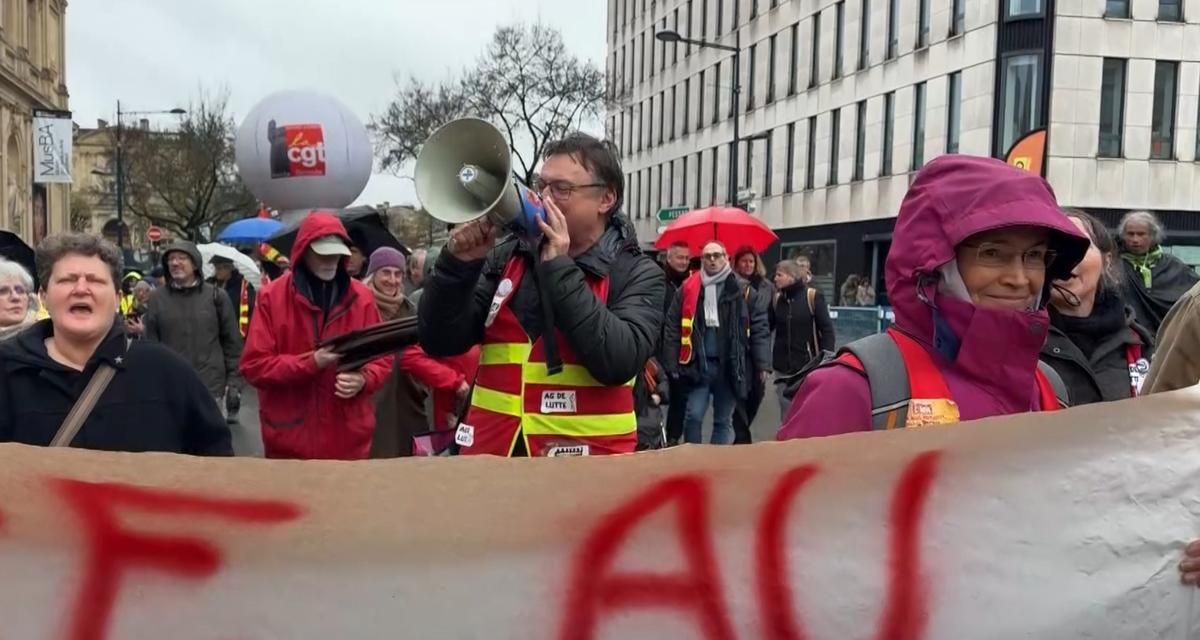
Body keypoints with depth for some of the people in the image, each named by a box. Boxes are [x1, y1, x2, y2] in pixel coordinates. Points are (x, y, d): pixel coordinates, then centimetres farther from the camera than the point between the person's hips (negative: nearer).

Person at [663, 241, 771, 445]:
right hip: (698, 364, 0)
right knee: (693, 416, -4)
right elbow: (673, 328, 2)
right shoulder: (688, 288, 1)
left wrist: (762, 365, -5)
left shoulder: (742, 289, 1)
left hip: (730, 366, 1)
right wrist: (672, 364, -3)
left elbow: (759, 327, 1)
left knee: (724, 420, 10)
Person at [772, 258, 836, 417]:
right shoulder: (778, 299, 6)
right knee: (787, 415, 10)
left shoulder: (813, 296, -6)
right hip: (783, 368, 4)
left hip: (808, 365, -4)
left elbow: (827, 329, -6)